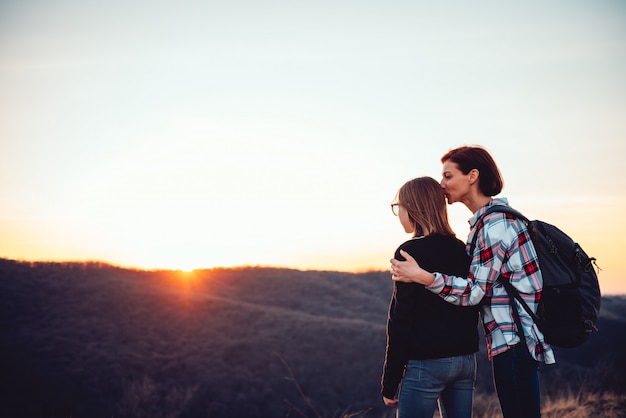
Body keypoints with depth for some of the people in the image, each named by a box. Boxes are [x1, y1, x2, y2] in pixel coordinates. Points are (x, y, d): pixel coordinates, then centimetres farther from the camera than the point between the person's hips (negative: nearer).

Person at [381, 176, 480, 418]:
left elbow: (400, 319, -11)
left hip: (426, 362, -7)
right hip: (466, 359, 7)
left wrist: (389, 382, -7)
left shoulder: (411, 252, -10)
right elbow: (471, 309, 14)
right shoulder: (462, 250, 10)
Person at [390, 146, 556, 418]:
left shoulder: (493, 223, -16)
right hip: (516, 339, 10)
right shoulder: (497, 216, 15)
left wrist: (422, 276, -28)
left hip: (513, 342, -10)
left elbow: (476, 291, -19)